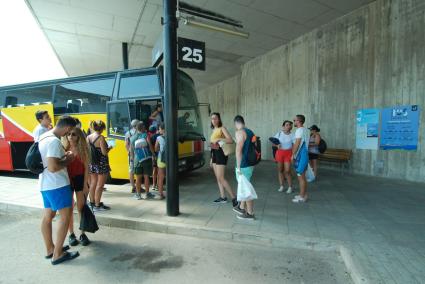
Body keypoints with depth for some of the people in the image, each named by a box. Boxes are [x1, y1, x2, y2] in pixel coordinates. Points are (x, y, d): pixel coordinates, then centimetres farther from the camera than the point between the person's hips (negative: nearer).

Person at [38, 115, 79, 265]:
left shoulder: (44, 136, 10)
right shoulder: (54, 141, -23)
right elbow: (53, 167, -28)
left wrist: (64, 155, 10)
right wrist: (68, 160, -12)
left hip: (46, 183, 10)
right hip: (57, 184, -10)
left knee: (48, 216, 16)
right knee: (65, 216, -2)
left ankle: (50, 249, 29)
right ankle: (58, 254, 5)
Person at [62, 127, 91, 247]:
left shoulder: (82, 149, -3)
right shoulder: (64, 148, -2)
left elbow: (86, 167, -4)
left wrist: (85, 184, -8)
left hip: (80, 179, -1)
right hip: (67, 180, 1)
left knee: (81, 207, 5)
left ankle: (82, 234, 18)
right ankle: (71, 234, 24)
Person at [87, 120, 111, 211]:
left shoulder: (88, 137, 3)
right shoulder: (101, 138, -17)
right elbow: (104, 152, -19)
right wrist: (109, 148, 0)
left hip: (92, 163, 7)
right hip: (101, 163, -7)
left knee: (93, 183, 18)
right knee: (100, 185, 3)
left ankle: (92, 203, 31)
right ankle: (97, 205, 9)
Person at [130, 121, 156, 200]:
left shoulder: (132, 138, 5)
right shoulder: (145, 135, -4)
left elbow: (131, 149, 7)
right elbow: (150, 146, -11)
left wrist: (132, 158, 19)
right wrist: (153, 155, -1)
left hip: (137, 160, 3)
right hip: (147, 159, -2)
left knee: (138, 178, 10)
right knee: (146, 177, 5)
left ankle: (138, 194, 18)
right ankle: (147, 194, 13)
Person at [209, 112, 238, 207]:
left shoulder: (222, 128, -7)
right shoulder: (213, 130, 16)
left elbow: (231, 140, -18)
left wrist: (219, 139, -24)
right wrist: (211, 158, 19)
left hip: (221, 154, -8)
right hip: (214, 154, 8)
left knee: (221, 178, -10)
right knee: (218, 177, 10)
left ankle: (233, 197, -4)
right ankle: (223, 197, 18)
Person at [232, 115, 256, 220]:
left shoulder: (240, 132, -14)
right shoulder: (250, 132, 13)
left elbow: (239, 150, -21)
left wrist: (238, 167, -19)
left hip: (244, 165, -9)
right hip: (250, 164, 9)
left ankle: (250, 213, 12)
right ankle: (241, 207, 35)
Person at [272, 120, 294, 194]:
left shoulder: (292, 135, -1)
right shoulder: (279, 134, 2)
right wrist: (277, 145, -13)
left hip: (288, 153, -2)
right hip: (280, 152, 2)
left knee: (287, 171, -6)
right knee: (280, 170, 7)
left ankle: (290, 187, 9)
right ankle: (281, 186, 19)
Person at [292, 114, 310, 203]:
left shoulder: (299, 130, -15)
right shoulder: (304, 129, 15)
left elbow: (297, 144, -19)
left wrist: (293, 155, -13)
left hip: (300, 156, -10)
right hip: (303, 155, 10)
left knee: (301, 176, -3)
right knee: (302, 176, 15)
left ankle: (302, 197, 4)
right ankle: (303, 194, 24)